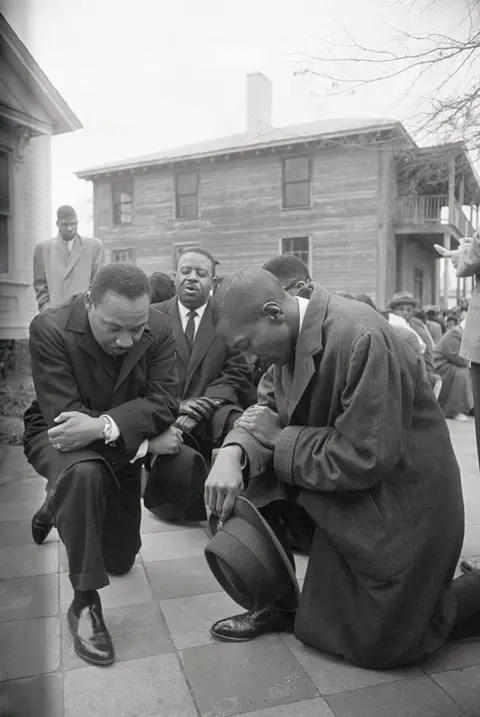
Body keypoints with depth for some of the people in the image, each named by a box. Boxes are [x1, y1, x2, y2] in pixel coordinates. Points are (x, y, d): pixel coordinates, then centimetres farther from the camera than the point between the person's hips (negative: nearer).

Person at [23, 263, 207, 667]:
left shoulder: (159, 330, -18)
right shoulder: (50, 330, -27)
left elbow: (164, 401, -24)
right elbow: (64, 415, -29)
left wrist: (104, 425, -42)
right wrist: (146, 437, -32)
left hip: (121, 445, 4)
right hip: (61, 434, -3)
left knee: (120, 561, 10)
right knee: (84, 472, -41)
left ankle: (57, 507, 38)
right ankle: (84, 604, -22)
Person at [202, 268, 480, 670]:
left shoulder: (361, 338, -31)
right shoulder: (294, 334, -6)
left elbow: (365, 458, -31)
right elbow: (269, 405, -4)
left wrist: (278, 444, -20)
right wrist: (233, 452, -24)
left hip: (395, 498, -7)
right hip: (338, 483, 8)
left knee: (376, 645, 3)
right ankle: (278, 604, 10)